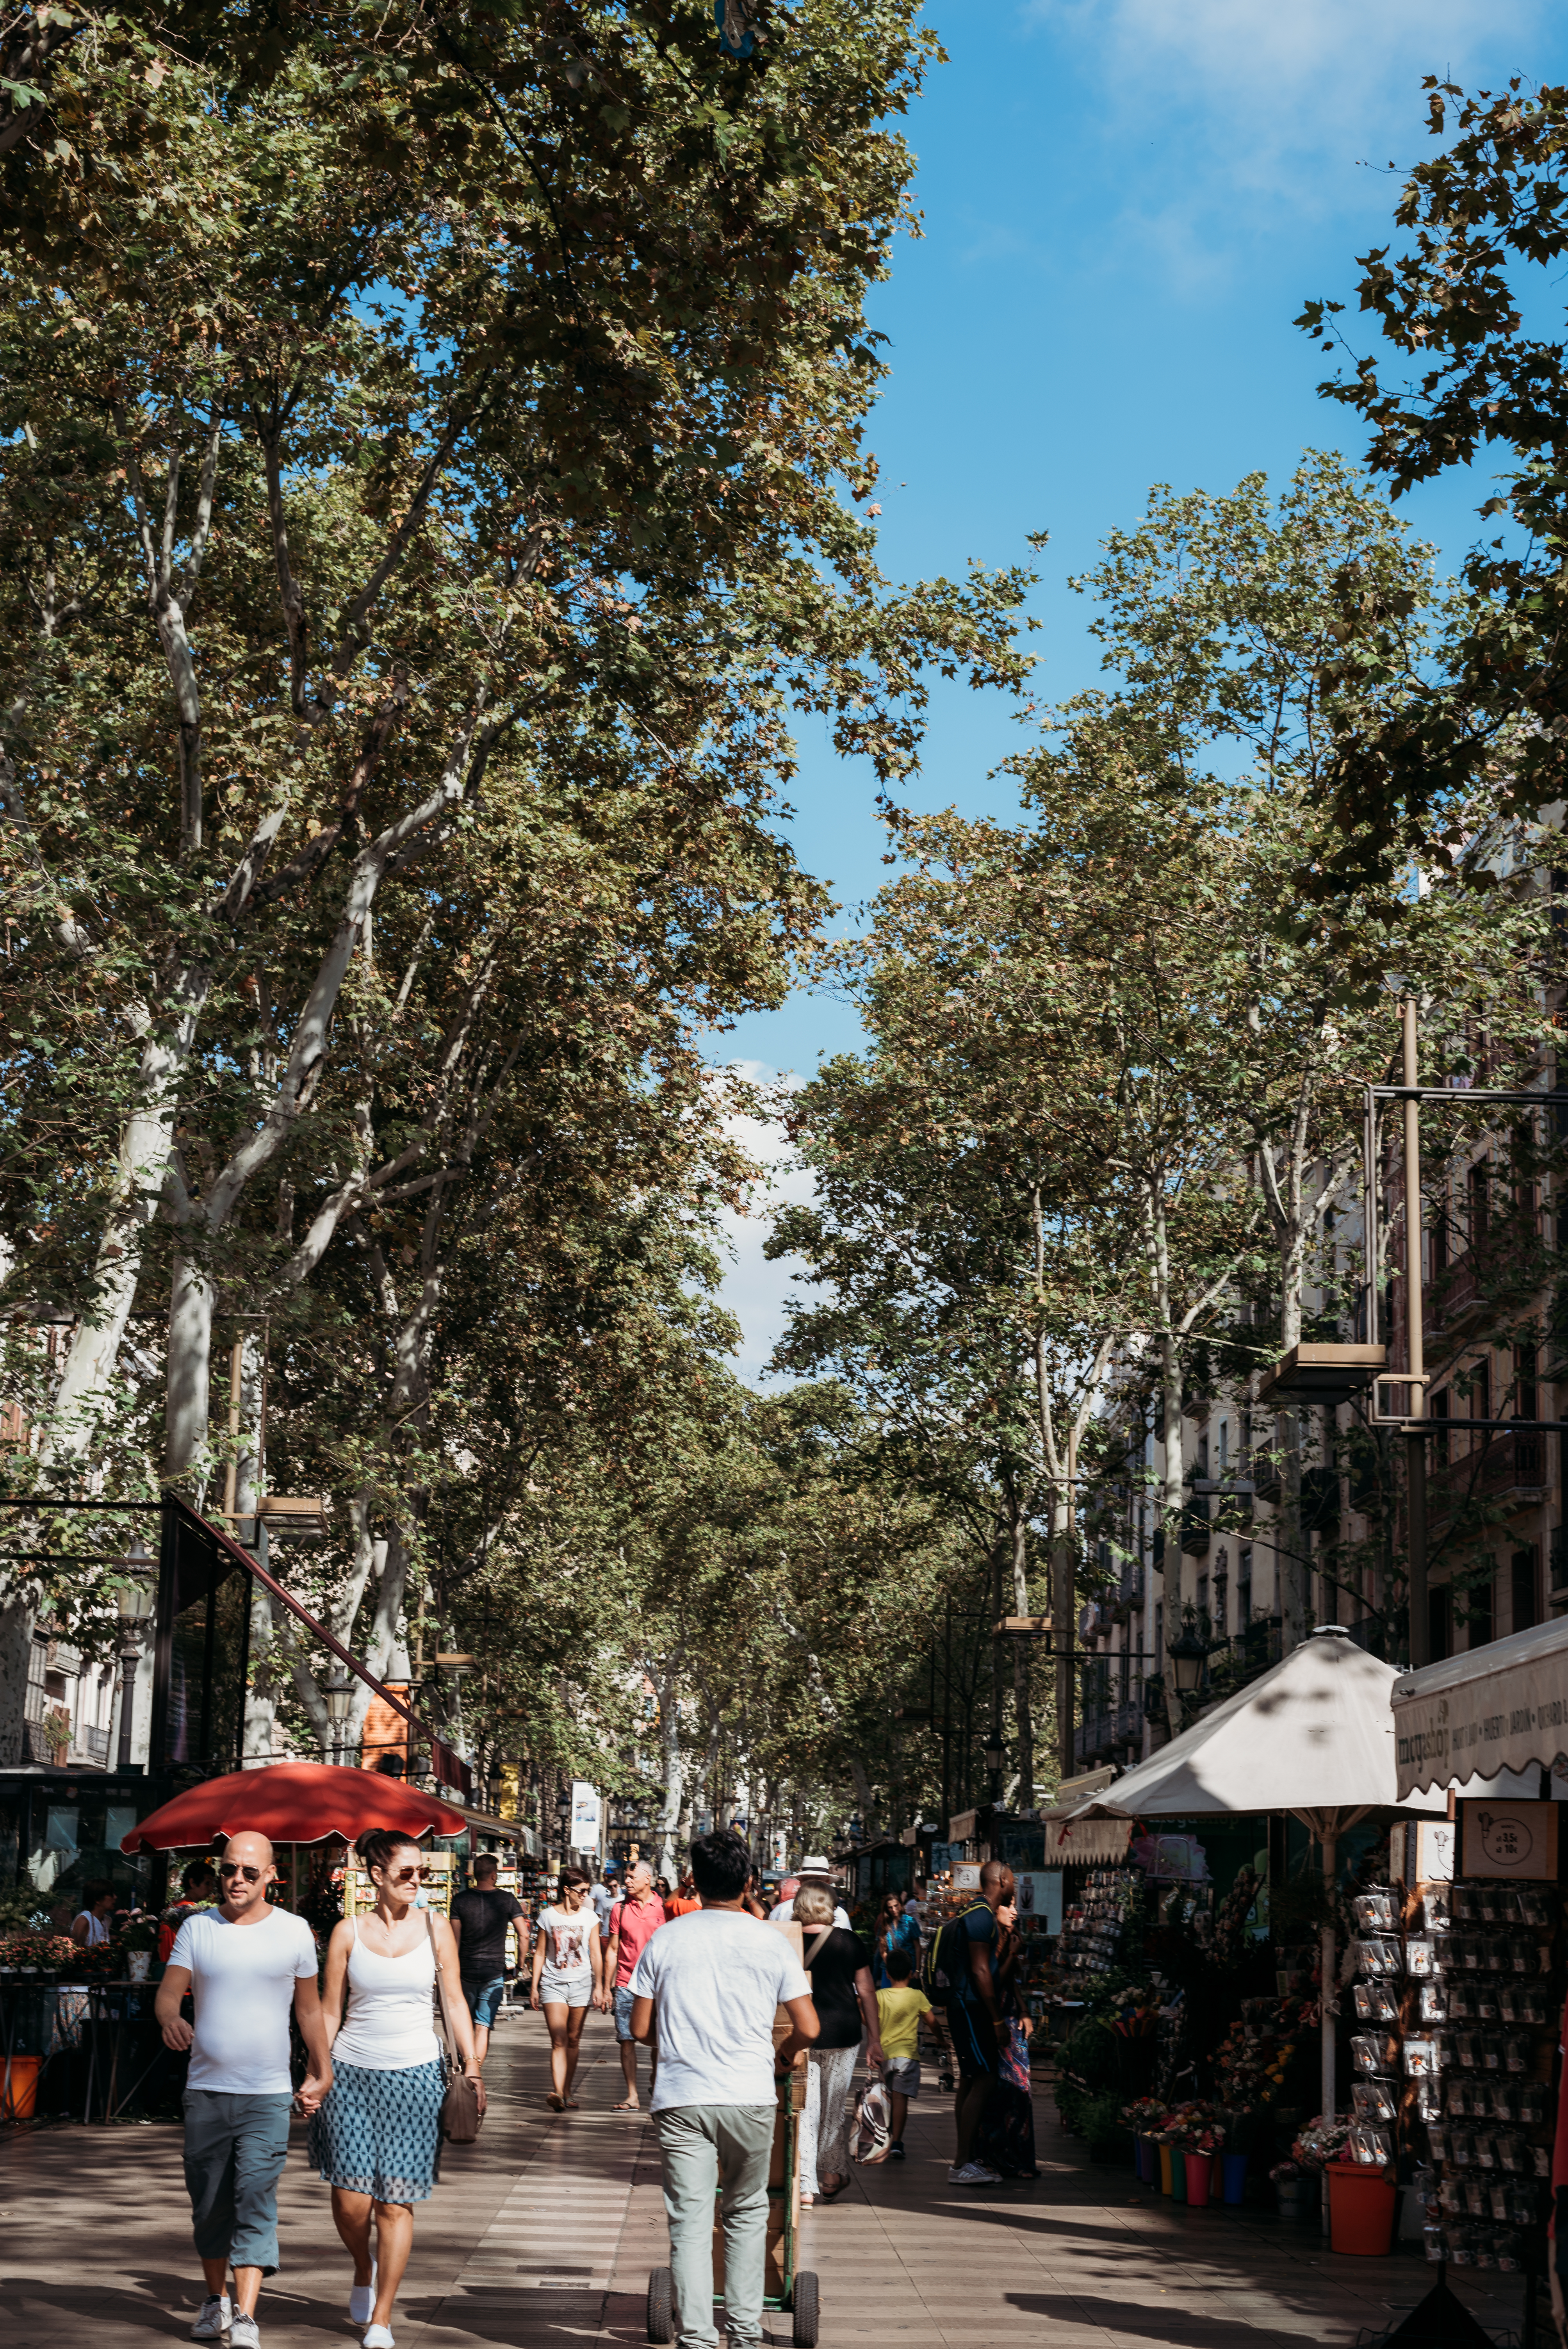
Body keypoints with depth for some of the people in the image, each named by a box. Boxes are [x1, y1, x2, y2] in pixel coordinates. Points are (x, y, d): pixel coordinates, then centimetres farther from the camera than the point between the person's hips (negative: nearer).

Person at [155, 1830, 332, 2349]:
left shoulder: (294, 1932, 3)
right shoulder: (197, 1928, 4)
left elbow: (310, 2008, 12)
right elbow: (168, 1991, -5)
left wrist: (323, 2072, 13)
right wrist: (170, 2019, -28)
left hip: (268, 2094, -2)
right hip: (205, 2091, 2)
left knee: (256, 2199, -12)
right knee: (209, 2203, 10)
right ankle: (216, 2298, 29)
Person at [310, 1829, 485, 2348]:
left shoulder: (434, 1927, 3)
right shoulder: (348, 1932, 2)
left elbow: (454, 2000, 6)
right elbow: (330, 2011, 6)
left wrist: (472, 2065, -2)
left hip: (415, 2074, 0)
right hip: (353, 2072, 0)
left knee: (396, 2203, -1)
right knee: (351, 2200, -4)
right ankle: (364, 2266, 29)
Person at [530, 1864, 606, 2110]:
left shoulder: (589, 1918, 5)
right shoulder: (548, 1916, 2)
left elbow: (596, 1954, 6)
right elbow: (540, 1953, 7)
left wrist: (599, 1986, -1)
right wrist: (534, 1987, 5)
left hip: (581, 1984, 2)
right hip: (553, 1984, -2)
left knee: (573, 2040, 6)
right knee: (559, 2041, -13)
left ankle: (567, 2092, 17)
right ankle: (557, 2093, -24)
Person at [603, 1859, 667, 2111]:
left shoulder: (663, 1908, 2)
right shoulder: (620, 1909, 6)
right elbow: (613, 1950, 11)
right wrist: (607, 1987, 8)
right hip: (626, 1985, 1)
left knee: (659, 2040, 4)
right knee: (627, 2040, -2)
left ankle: (656, 2084, 27)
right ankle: (632, 2096, 1)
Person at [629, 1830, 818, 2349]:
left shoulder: (666, 1940, 2)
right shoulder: (770, 1942, 0)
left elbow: (640, 2029, 5)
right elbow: (808, 2028, -1)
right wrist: (784, 2054, 21)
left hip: (680, 2097, 0)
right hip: (750, 2096, 0)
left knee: (689, 2221, 2)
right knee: (747, 2213, 17)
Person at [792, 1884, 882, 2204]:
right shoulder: (850, 1942, 1)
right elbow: (866, 1992, 2)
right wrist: (874, 2038, 8)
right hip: (843, 2032, 1)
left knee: (805, 2109, 3)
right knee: (835, 2107, 16)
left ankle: (805, 2184, -1)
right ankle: (832, 2175, 25)